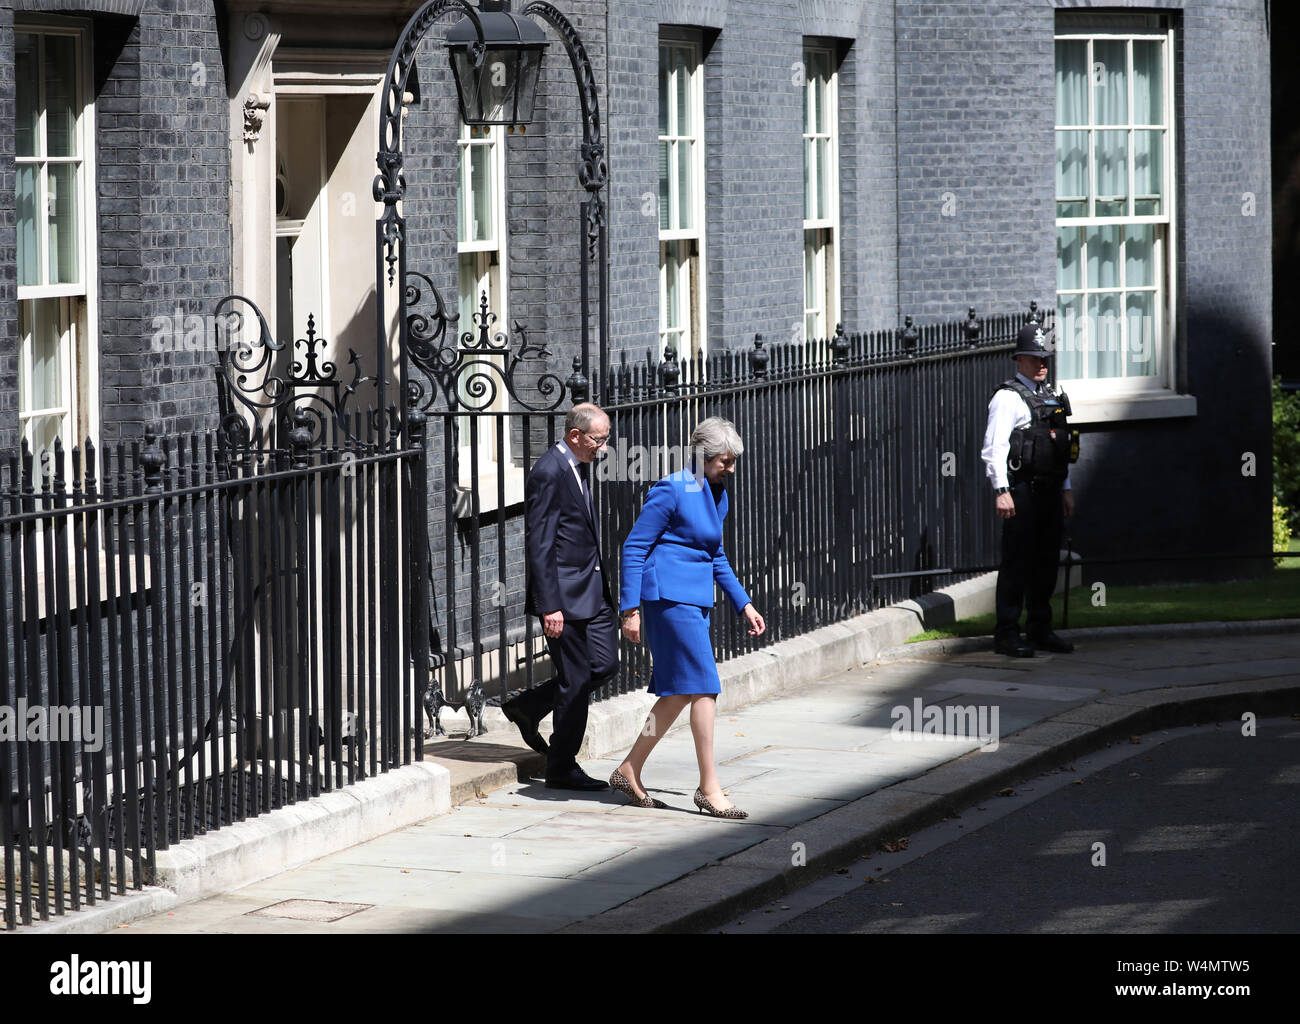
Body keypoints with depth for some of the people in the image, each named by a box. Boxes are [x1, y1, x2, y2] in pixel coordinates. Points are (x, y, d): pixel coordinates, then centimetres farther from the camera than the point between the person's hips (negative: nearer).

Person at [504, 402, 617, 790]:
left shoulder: (580, 466, 11)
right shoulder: (548, 472, -18)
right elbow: (538, 544, -20)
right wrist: (550, 606, -22)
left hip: (592, 590, 9)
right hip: (565, 594, -9)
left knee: (604, 664, 10)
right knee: (576, 680, -3)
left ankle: (529, 708, 25)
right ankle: (561, 769, 8)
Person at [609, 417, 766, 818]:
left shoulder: (716, 495, 14)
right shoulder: (672, 491, -12)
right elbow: (634, 546, -12)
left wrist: (744, 604, 20)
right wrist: (630, 609, -15)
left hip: (694, 600, 9)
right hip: (670, 597, -9)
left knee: (679, 692, 9)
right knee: (704, 687, -10)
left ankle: (629, 772, 19)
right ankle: (709, 789, -7)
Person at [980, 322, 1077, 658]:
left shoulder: (1051, 396, 18)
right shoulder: (1008, 397, -6)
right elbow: (994, 447, -13)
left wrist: (1066, 489, 20)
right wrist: (1002, 491, -20)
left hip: (1049, 491, 8)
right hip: (1021, 491, -8)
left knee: (1047, 561, 10)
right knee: (1017, 562, -7)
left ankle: (1040, 629, 19)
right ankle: (1007, 633, -3)